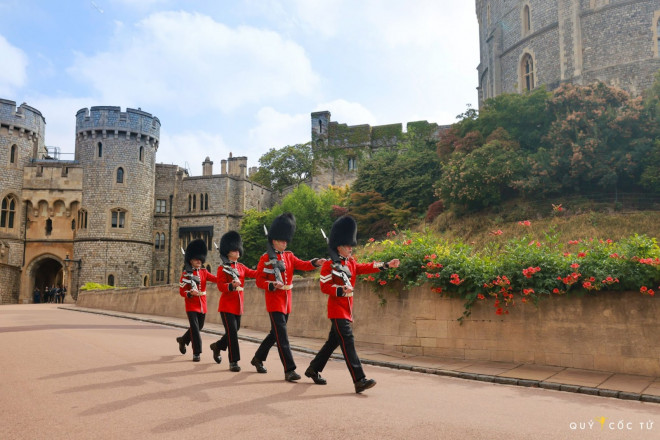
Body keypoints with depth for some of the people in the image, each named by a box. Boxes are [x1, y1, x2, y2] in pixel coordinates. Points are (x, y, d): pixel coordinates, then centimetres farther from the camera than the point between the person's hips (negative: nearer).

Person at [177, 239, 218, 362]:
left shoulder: (204, 272, 6)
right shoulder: (185, 274, -3)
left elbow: (216, 279, -11)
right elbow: (181, 291, -2)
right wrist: (190, 293, -24)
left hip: (202, 306, 5)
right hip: (191, 306, -5)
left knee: (199, 327, 16)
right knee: (195, 328, -11)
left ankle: (183, 340, 42)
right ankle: (196, 353, -2)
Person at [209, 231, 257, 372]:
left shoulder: (241, 267, 12)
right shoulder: (222, 268, -6)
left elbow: (254, 273, 2)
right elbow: (220, 286, -13)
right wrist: (232, 285, -32)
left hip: (238, 305, 7)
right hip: (227, 305, -7)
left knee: (234, 331, 16)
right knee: (232, 332, -11)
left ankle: (217, 346, 41)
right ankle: (233, 362, -3)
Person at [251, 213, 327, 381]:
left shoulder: (289, 256, 11)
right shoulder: (266, 258, -6)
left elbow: (302, 265, -6)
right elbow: (259, 281, -6)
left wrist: (316, 262, -25)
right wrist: (272, 285, -25)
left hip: (286, 301, 7)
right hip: (274, 300, -7)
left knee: (275, 333, 17)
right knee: (282, 336, -10)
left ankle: (258, 359, 35)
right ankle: (289, 370, -10)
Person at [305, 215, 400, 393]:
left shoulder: (351, 263, 13)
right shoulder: (329, 265, -9)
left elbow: (367, 267, 4)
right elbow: (324, 286, -13)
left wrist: (387, 264, -7)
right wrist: (341, 291, -27)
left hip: (347, 309, 9)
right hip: (337, 309, -8)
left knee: (333, 342, 16)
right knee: (348, 342, -14)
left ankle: (313, 369, 31)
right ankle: (360, 380, -17)